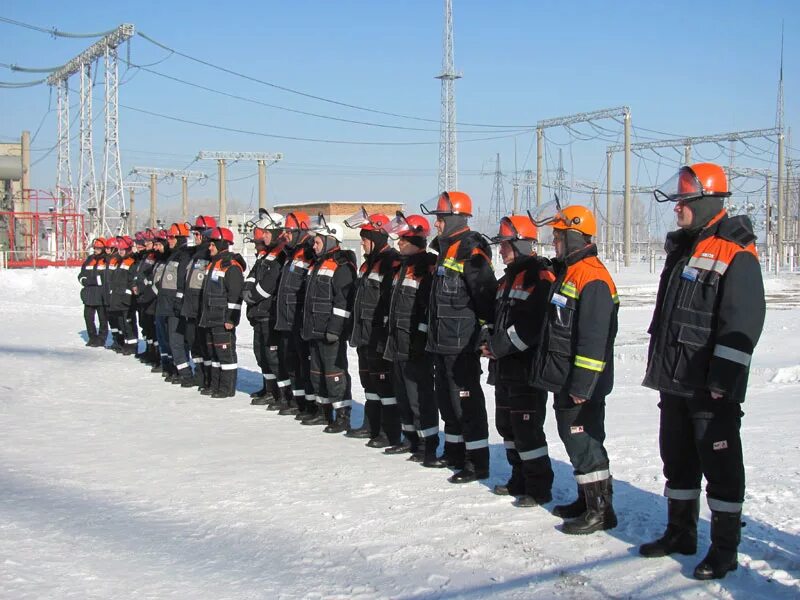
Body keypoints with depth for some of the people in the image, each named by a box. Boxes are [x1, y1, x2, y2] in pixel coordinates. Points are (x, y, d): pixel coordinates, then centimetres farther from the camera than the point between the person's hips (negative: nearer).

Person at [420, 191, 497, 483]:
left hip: (462, 344, -10)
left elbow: (486, 296, -21)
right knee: (447, 399, 18)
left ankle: (477, 463, 0)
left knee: (467, 402, -6)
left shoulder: (471, 253, -16)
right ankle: (454, 452, 31)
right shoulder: (446, 249, 16)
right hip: (442, 342, 10)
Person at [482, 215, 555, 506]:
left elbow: (533, 325, -23)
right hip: (505, 368, 10)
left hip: (527, 368, -10)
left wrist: (498, 346, -17)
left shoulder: (540, 277, -14)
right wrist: (489, 341, 4)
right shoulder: (507, 279, 17)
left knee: (527, 428, -7)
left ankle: (540, 488, 2)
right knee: (507, 425, 16)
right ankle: (520, 480, 28)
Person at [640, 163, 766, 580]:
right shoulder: (682, 249, 14)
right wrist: (658, 368, 20)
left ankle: (724, 548, 10)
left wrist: (722, 380, -22)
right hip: (674, 381, 9)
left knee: (721, 466, 1)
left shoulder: (735, 255, -14)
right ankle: (680, 533, 30)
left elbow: (743, 323, -20)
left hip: (711, 389, -9)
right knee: (677, 460, 17)